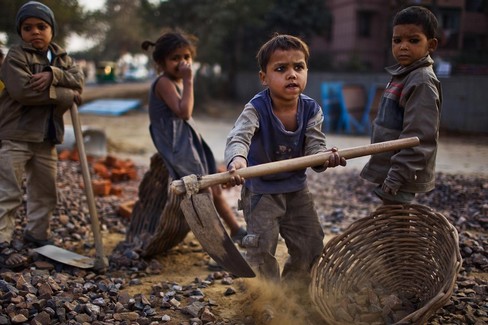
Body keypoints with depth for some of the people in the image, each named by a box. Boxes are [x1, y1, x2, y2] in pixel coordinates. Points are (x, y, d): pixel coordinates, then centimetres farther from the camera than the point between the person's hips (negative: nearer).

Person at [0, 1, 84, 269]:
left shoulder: (62, 57, 11)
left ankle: (37, 233, 31)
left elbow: (78, 80, -4)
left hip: (47, 137, 7)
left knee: (45, 191, 16)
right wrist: (68, 95, -18)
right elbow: (23, 91, -23)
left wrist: (53, 75, -23)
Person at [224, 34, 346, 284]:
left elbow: (314, 145, -17)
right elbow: (238, 137, -39)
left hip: (297, 188, 5)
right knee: (262, 249, -6)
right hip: (260, 189, -4)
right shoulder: (256, 109, -23)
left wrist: (324, 157, -42)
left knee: (310, 246, 12)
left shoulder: (311, 109, -11)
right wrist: (237, 159, -62)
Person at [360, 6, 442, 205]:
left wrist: (395, 177, -24)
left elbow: (419, 138, -23)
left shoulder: (422, 81, -18)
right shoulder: (403, 75, 11)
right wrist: (390, 174, 19)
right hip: (389, 170, 9)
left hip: (401, 175, -9)